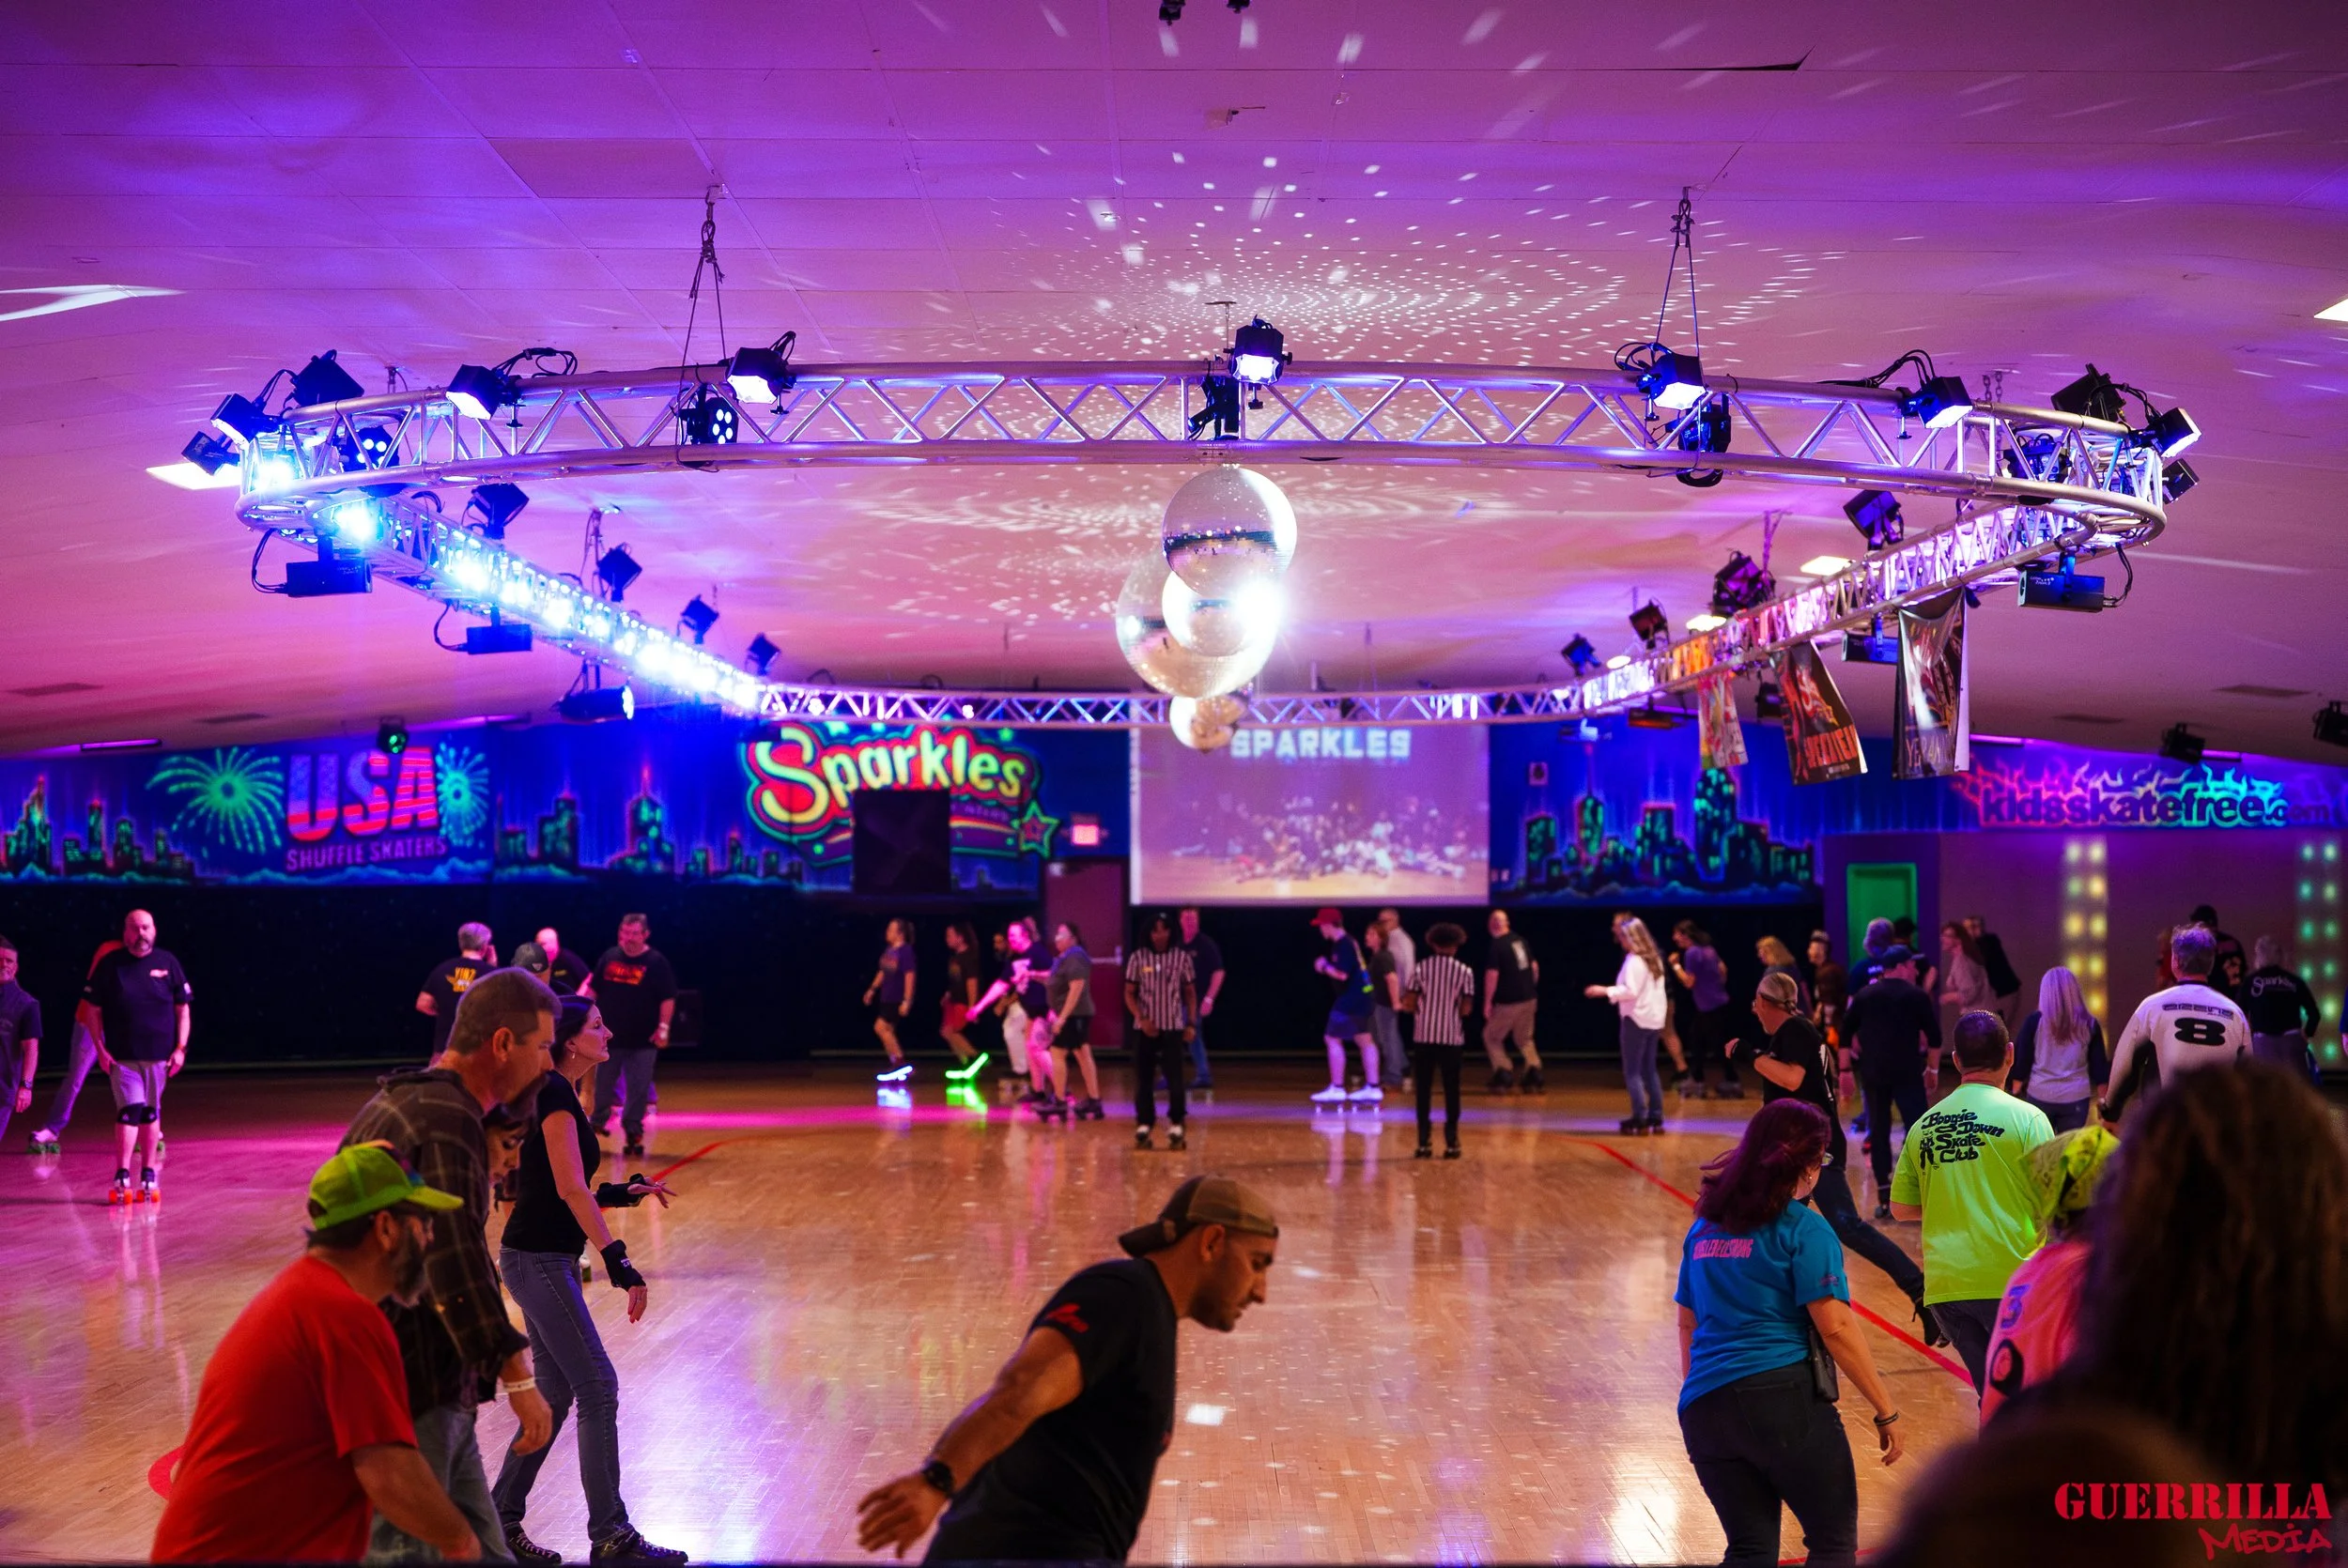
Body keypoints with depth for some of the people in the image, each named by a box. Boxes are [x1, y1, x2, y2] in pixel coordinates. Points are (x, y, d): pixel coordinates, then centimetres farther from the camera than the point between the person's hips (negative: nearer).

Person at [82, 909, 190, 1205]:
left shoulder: (167, 962, 2)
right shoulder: (110, 964, -1)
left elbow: (182, 1009, 7)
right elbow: (92, 1010, 3)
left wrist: (180, 1048, 0)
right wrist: (100, 1049, -4)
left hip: (160, 1056, 2)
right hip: (122, 1056, -2)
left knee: (151, 1113, 10)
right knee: (129, 1111, -13)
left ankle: (149, 1176, 18)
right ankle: (122, 1178, -10)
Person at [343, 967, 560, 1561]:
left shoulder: (402, 1101, 15)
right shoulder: (447, 1120, -19)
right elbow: (456, 1263, -26)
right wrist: (517, 1376, -24)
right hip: (411, 1389, -10)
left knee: (480, 1549, 14)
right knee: (403, 1548, -3)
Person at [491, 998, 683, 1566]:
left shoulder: (558, 1094, 14)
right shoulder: (555, 1094, -14)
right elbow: (569, 1188, -23)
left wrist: (620, 1193, 9)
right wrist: (616, 1258, -26)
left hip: (542, 1258, 10)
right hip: (537, 1259, -10)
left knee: (556, 1394, 13)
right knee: (597, 1388, -6)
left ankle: (500, 1520, 20)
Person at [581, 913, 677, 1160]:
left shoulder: (656, 962, -5)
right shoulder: (609, 957, 5)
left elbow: (668, 998, -7)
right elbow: (593, 989, 13)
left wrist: (663, 1027, -14)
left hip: (642, 1041, -3)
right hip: (609, 1036, 3)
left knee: (638, 1090, -2)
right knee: (602, 1086, 12)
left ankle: (634, 1135, 4)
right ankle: (595, 1126, 29)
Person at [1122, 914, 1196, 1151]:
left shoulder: (1182, 957, 0)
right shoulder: (1137, 958, -1)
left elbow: (1190, 992, 7)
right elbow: (1129, 993, 1)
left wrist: (1191, 1023, 1)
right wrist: (1141, 1019, -12)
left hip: (1173, 1027, -1)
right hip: (1145, 1028, 1)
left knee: (1175, 1078, -5)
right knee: (1143, 1078, 3)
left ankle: (1177, 1126, 2)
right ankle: (1144, 1125, 11)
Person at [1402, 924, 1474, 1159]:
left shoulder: (1421, 967, -1)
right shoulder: (1465, 971, -1)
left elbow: (1410, 1003, -3)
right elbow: (1466, 1009, -4)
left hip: (1424, 1036, 0)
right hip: (1452, 1038, 0)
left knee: (1423, 1090, 7)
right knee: (1451, 1090, 8)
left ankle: (1424, 1142, 4)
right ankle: (1451, 1142, 6)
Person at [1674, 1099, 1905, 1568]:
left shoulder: (1704, 1227, 14)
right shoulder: (1803, 1229, -5)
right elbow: (1834, 1326, -11)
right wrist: (1886, 1410, -6)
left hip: (1704, 1407, 6)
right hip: (1784, 1399, -6)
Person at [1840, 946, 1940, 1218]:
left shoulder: (1864, 996, 11)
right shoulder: (1916, 996, 0)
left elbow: (1846, 1034, 9)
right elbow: (1934, 1037, -1)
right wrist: (1933, 1068, 9)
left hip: (1872, 1073, 4)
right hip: (1907, 1073, -4)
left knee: (1879, 1132, 7)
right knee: (1916, 1130, 0)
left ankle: (1884, 1199, 7)